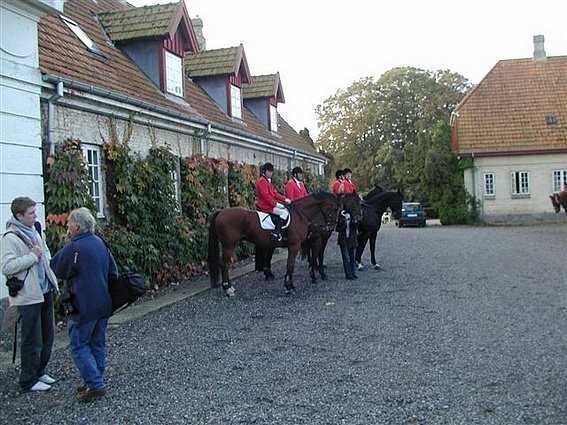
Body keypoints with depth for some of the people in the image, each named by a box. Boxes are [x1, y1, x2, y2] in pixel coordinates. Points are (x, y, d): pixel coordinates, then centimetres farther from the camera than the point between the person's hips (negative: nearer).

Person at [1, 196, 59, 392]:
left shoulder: (34, 232, 12)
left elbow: (47, 256, 24)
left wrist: (53, 282, 12)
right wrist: (33, 256, -20)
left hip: (44, 292, 8)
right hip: (28, 297, -8)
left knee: (47, 337, 16)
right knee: (33, 341, 1)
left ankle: (40, 372, 32)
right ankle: (29, 381, 16)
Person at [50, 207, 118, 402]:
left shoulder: (73, 248, -18)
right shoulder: (100, 243, 6)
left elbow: (56, 269, -3)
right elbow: (113, 272, 10)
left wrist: (66, 244, -2)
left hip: (84, 307, -7)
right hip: (104, 304, 8)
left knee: (79, 345, 3)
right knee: (98, 344, 16)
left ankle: (95, 384, -1)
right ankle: (96, 382, 25)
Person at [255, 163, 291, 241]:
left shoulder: (268, 181, 19)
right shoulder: (262, 181, -14)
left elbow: (275, 193, 16)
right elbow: (266, 196, -23)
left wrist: (285, 199, 5)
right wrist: (275, 204, -24)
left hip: (270, 204, 11)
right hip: (266, 206, -11)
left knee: (285, 209, 15)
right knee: (285, 213, -19)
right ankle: (276, 233, -27)